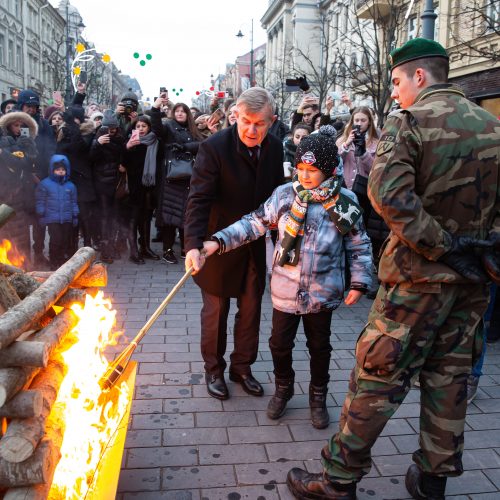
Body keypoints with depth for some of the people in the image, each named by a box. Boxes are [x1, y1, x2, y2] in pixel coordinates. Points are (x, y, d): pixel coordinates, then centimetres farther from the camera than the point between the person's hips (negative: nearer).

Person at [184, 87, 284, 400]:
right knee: (216, 310, 11)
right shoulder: (214, 147, -20)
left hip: (256, 245, 5)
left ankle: (242, 367, 36)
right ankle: (214, 370, 32)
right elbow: (199, 199, -26)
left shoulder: (275, 148, -3)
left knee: (251, 309, 16)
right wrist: (194, 244, -37)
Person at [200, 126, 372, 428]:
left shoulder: (345, 201, -8)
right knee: (280, 343, 13)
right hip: (285, 289, 1)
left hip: (323, 292, 0)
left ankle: (318, 396, 39)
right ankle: (283, 388, 41)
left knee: (320, 346, 16)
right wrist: (219, 241, -15)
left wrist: (359, 282, -3)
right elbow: (255, 224, -6)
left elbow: (359, 245, 0)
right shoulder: (285, 194, -7)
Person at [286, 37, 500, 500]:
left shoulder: (409, 120, -10)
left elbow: (389, 193, -26)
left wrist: (440, 247, -20)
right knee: (449, 375, 15)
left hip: (420, 272, -6)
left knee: (379, 374, 2)